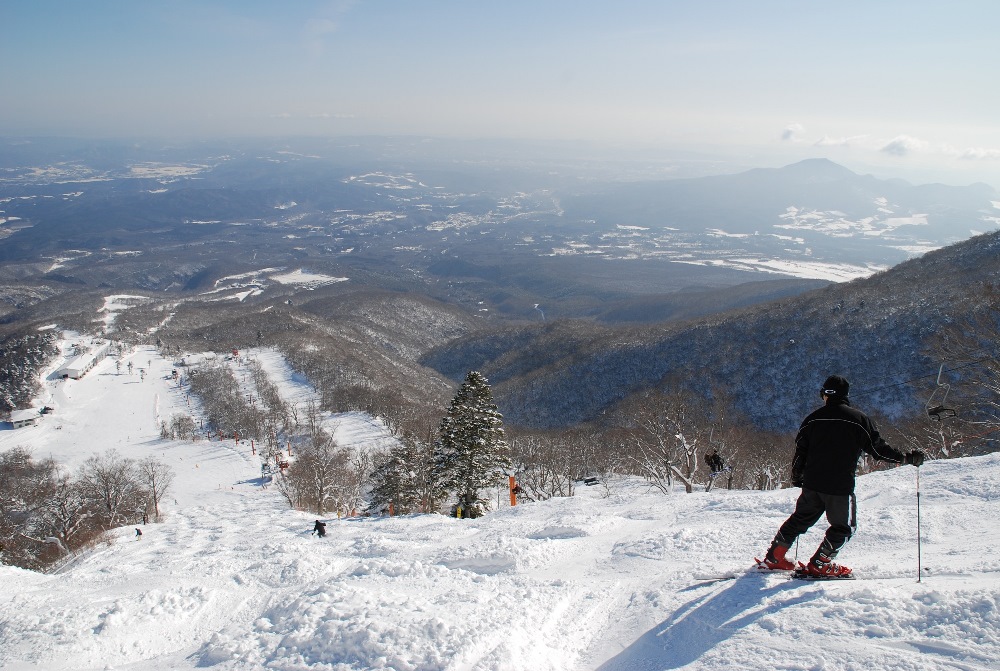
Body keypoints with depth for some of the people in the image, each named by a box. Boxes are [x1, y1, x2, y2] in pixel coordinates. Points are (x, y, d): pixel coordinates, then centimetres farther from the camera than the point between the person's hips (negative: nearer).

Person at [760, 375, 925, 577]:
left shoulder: (814, 417, 3)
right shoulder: (859, 419, -4)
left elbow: (800, 449, 7)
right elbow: (878, 448, -3)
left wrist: (797, 475, 20)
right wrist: (906, 458, 10)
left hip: (812, 483, 4)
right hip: (840, 486, -4)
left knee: (800, 520, 18)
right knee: (843, 527, 14)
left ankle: (774, 557, 19)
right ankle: (819, 565, 10)